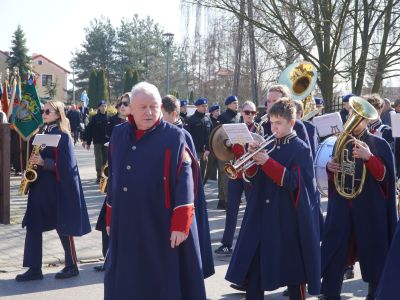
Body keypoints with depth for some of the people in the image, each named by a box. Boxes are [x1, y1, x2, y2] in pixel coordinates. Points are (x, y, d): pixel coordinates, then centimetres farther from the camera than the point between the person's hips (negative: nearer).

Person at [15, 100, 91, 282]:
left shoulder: (62, 136, -10)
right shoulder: (43, 133, 13)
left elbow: (65, 165, -16)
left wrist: (43, 162, -23)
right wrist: (33, 162, 3)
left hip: (57, 187, -8)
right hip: (39, 185, 8)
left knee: (62, 226, 2)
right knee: (33, 225, 3)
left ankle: (72, 266, 15)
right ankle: (34, 269, 7)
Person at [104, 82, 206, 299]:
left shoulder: (174, 137, -7)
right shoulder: (119, 135, 8)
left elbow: (184, 182, -12)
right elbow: (113, 180, 15)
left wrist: (180, 224, -19)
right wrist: (111, 219, 16)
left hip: (161, 226, -4)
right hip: (125, 227, 5)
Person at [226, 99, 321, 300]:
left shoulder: (301, 149, -6)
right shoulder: (268, 146, 11)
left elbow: (293, 181, -17)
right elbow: (253, 178, 11)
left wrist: (267, 162, -21)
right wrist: (252, 157, -6)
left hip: (288, 217, -5)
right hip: (261, 215, 6)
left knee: (293, 268, 6)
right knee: (253, 265, 5)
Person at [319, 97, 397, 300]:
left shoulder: (379, 144, -3)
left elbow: (384, 176, -12)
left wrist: (369, 157, -27)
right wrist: (330, 168, -6)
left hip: (370, 208, -3)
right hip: (341, 206, 4)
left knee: (372, 252, 4)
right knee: (333, 250, 1)